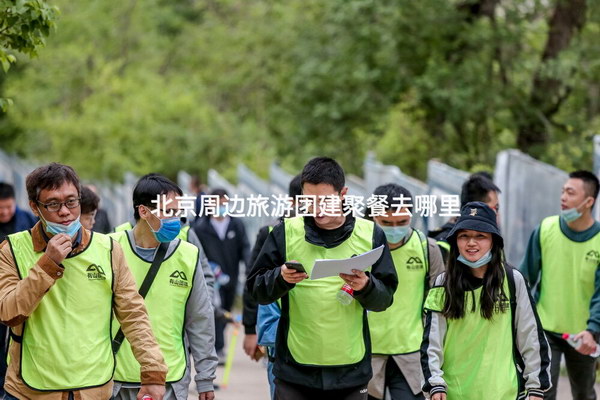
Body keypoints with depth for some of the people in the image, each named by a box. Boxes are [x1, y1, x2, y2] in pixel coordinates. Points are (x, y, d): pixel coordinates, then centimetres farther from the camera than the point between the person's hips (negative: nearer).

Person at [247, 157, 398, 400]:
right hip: (295, 370, -1)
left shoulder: (370, 235, 3)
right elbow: (257, 290, 0)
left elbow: (385, 298, 3)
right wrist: (281, 278, -20)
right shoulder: (286, 232, 1)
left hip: (350, 369, 1)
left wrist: (365, 286, -18)